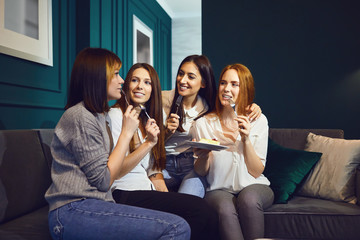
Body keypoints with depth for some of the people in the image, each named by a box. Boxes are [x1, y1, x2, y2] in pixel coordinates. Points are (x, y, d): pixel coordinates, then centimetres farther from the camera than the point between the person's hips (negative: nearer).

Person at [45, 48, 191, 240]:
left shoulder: (97, 116, 21)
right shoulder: (80, 116, -10)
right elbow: (103, 180, -13)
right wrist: (127, 133, -7)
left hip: (90, 205, 9)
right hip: (74, 212, -9)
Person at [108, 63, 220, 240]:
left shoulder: (148, 119, 20)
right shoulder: (115, 115, -2)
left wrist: (167, 196, 2)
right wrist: (149, 143, -16)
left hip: (147, 191, 7)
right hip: (125, 194, -7)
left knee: (208, 215, -20)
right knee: (199, 207, -25)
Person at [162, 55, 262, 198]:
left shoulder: (209, 106, 2)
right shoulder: (163, 99, 0)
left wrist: (252, 107, -9)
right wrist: (167, 131, -16)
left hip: (193, 165, 0)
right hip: (165, 163, 1)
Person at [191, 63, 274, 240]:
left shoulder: (258, 121, 1)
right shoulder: (203, 124, 0)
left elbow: (256, 172, -1)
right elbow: (200, 172, 5)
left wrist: (246, 139, -15)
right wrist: (203, 156, -18)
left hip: (253, 187, 1)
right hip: (219, 190, 0)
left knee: (248, 199, -34)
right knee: (225, 208, -34)